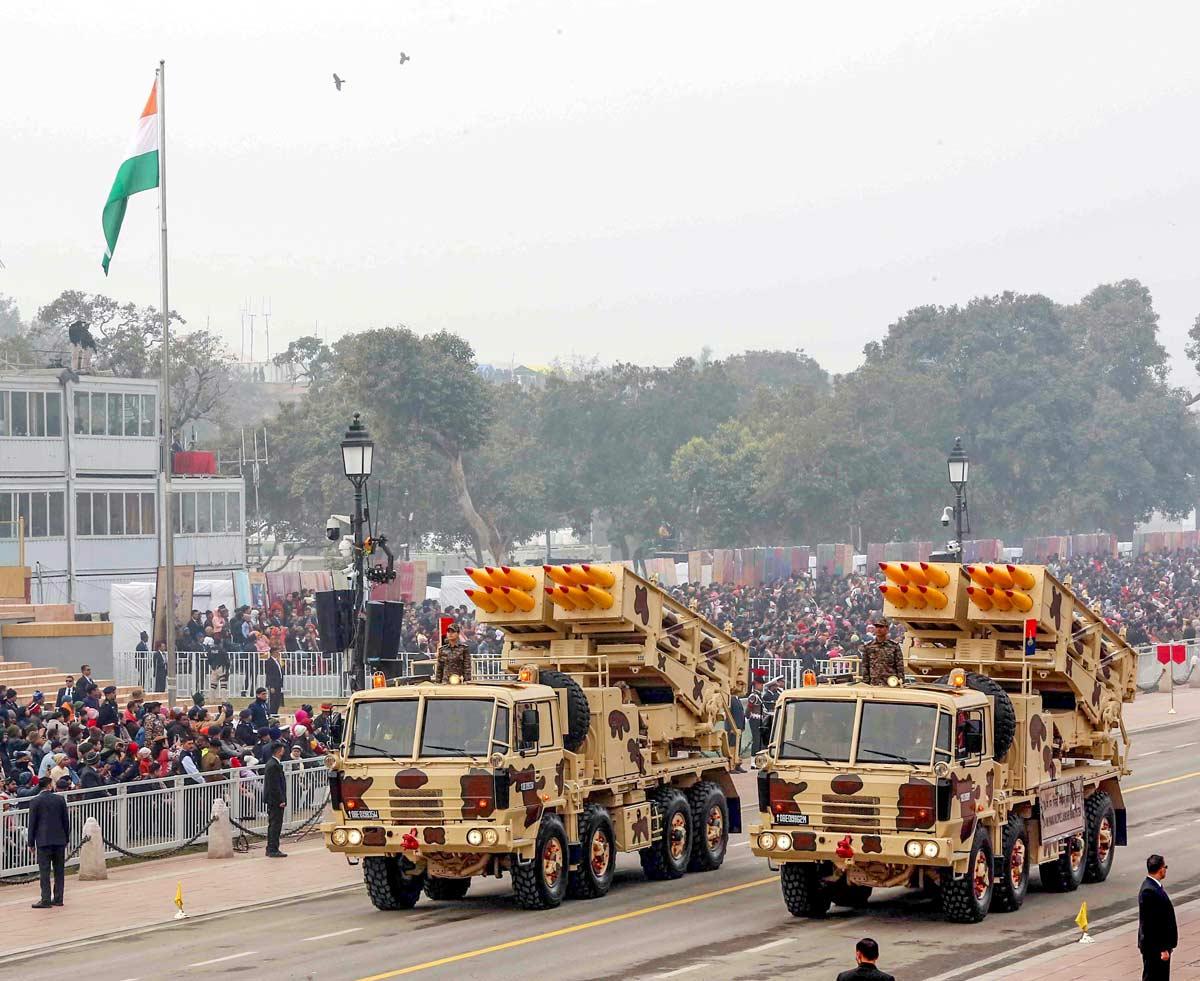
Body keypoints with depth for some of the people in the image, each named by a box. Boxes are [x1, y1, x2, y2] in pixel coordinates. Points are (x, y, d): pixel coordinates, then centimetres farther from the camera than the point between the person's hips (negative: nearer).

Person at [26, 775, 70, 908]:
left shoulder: (35, 802, -4)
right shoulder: (60, 800, 2)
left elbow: (32, 823, -4)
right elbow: (66, 820, 5)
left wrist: (31, 842, 3)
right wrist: (66, 838, 14)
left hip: (43, 841, -3)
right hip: (60, 840, 3)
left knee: (44, 871, -3)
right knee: (59, 870, 10)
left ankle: (46, 900, -8)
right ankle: (58, 898, 12)